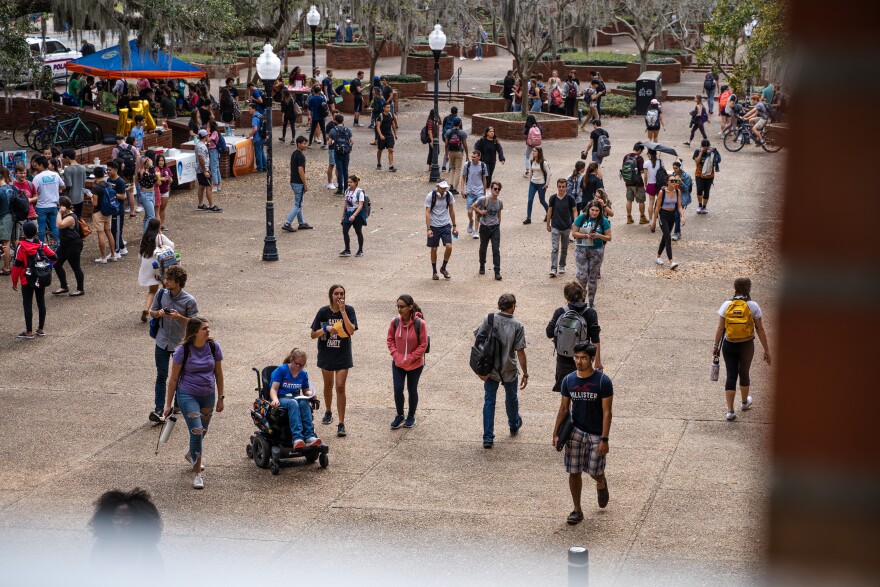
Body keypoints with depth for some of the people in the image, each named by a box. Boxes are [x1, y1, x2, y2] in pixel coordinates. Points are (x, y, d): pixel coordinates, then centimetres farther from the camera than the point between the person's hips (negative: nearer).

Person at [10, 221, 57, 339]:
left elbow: (17, 265, -13)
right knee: (41, 303, 12)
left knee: (27, 305, 0)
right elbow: (53, 257, 0)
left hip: (27, 281, -4)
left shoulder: (21, 246, -14)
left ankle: (29, 332, 0)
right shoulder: (42, 245, -2)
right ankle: (41, 329, 19)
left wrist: (14, 281, -5)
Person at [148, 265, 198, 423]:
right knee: (161, 376, -1)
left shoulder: (189, 301, -15)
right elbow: (152, 312, 8)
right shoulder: (161, 294, -5)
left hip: (180, 343, -2)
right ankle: (158, 410, -4)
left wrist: (178, 317, -26)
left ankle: (178, 404, 34)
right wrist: (158, 313, -15)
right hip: (162, 342, 2)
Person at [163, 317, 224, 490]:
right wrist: (168, 404, -3)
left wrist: (220, 398, 10)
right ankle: (198, 473, -3)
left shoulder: (213, 346, -5)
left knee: (202, 432, 17)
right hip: (187, 396, -4)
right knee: (196, 431, -13)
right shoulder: (183, 350, -14)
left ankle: (190, 455, 48)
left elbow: (218, 373, 7)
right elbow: (173, 378, -6)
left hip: (208, 396, 4)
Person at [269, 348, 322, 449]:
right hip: (281, 398, -4)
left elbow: (306, 391, 22)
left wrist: (310, 394, -3)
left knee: (304, 403, -34)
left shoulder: (303, 374, 13)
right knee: (293, 403, -39)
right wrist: (275, 400, -28)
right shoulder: (281, 370, -2)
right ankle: (297, 438, -55)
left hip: (297, 398, 4)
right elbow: (274, 389, -7)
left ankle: (309, 437, -48)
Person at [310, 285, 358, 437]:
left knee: (340, 387, -10)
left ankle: (341, 423, -8)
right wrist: (325, 329, -23)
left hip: (343, 355, -2)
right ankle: (328, 412, 43)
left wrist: (342, 311, -23)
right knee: (328, 385, 18)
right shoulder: (323, 312, -7)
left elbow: (351, 331, -22)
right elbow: (313, 335, -4)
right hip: (326, 354, 2)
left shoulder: (349, 310, -8)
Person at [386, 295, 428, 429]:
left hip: (415, 364, -3)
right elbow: (390, 339, 5)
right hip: (398, 363, 3)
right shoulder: (395, 322, -8)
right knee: (397, 389, 0)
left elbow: (423, 344, -12)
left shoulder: (420, 323, -18)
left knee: (412, 390, 11)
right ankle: (399, 416, 20)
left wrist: (411, 358, -15)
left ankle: (411, 417, 30)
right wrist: (395, 354, -7)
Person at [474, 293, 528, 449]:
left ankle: (488, 437, 2)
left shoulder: (489, 320, -11)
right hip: (509, 371, 0)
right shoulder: (517, 326, -14)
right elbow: (520, 352, -14)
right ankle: (514, 426, 47)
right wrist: (525, 374, -5)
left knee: (489, 401, 7)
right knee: (511, 398, 23)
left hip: (490, 370, 0)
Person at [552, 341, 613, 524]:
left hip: (596, 434, -3)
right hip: (575, 431, 3)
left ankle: (601, 484, 39)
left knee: (594, 471, 2)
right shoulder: (569, 380, -3)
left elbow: (607, 412, -13)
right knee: (574, 472, 2)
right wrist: (556, 433, 5)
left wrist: (604, 439, -16)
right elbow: (564, 408, 7)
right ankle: (577, 511, 15)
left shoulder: (603, 381, -15)